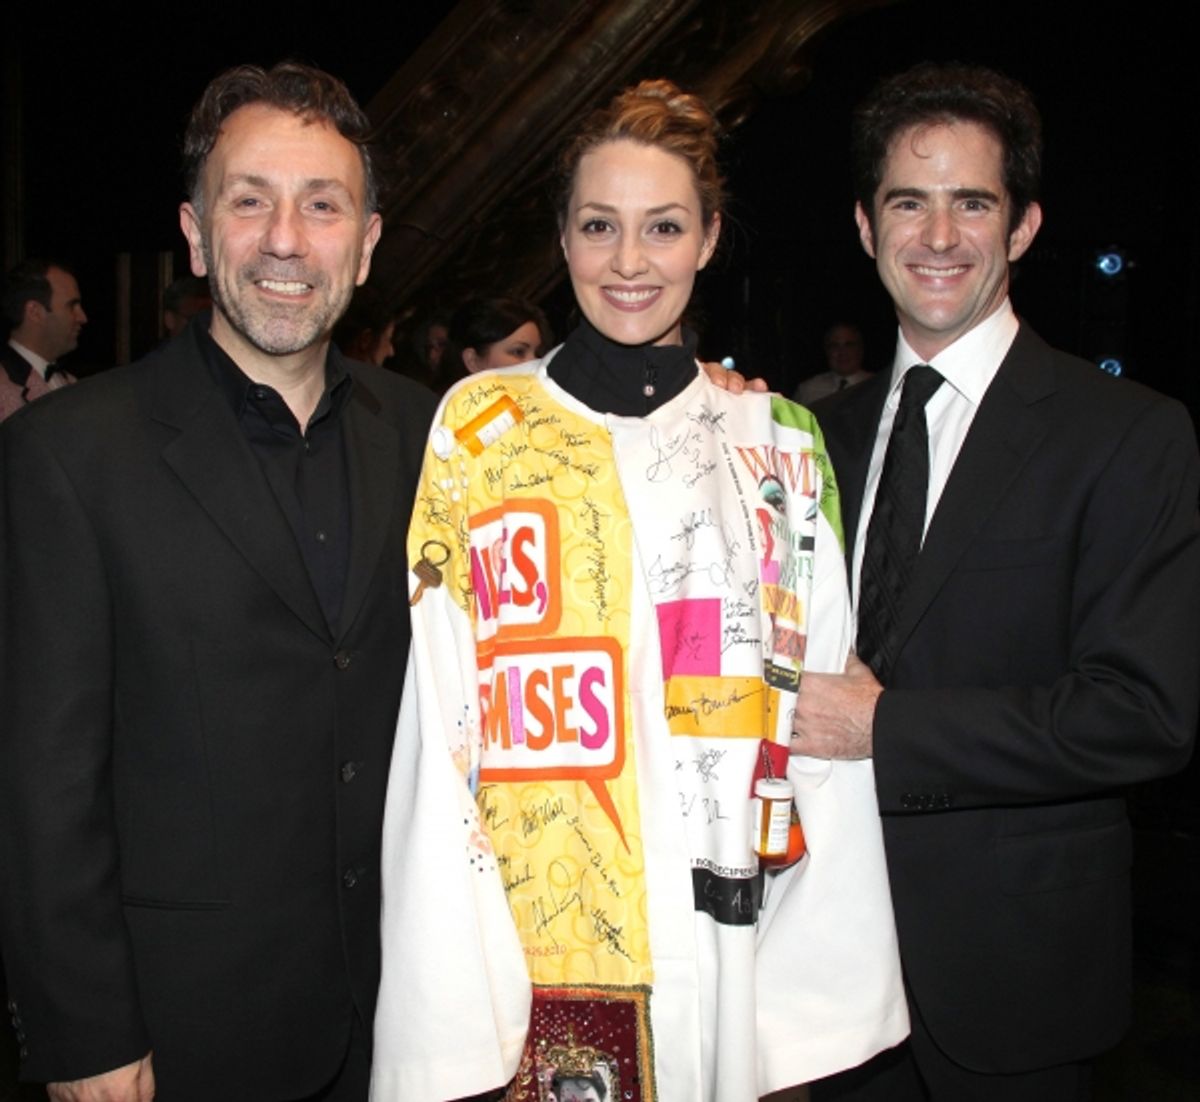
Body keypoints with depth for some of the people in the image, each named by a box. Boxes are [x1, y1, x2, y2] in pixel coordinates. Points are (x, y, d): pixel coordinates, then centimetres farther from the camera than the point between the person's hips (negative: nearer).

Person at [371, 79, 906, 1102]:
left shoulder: (780, 441, 4)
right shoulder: (481, 425, -1)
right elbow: (439, 718, -2)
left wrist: (820, 988, -1)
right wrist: (453, 1004, -8)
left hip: (728, 947, 2)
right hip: (532, 936, -1)